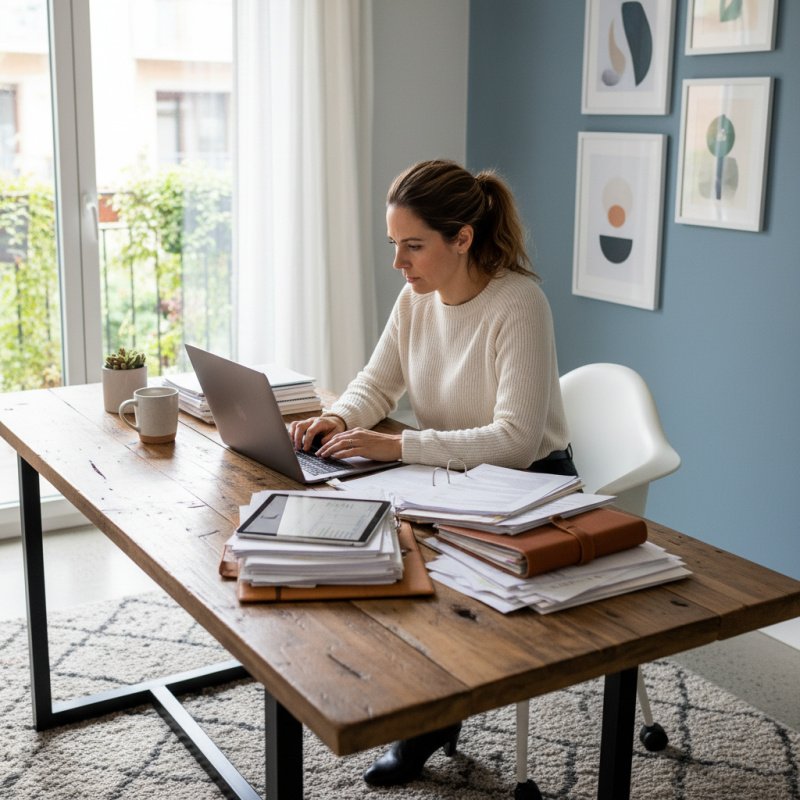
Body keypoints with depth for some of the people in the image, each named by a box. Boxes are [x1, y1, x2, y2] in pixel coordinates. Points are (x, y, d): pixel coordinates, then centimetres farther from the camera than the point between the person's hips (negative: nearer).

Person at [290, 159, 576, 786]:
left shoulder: (518, 305, -24)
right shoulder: (417, 298, -2)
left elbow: (515, 438, -30)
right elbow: (376, 383, 8)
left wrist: (398, 446, -34)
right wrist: (339, 419, -15)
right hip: (454, 480, 7)